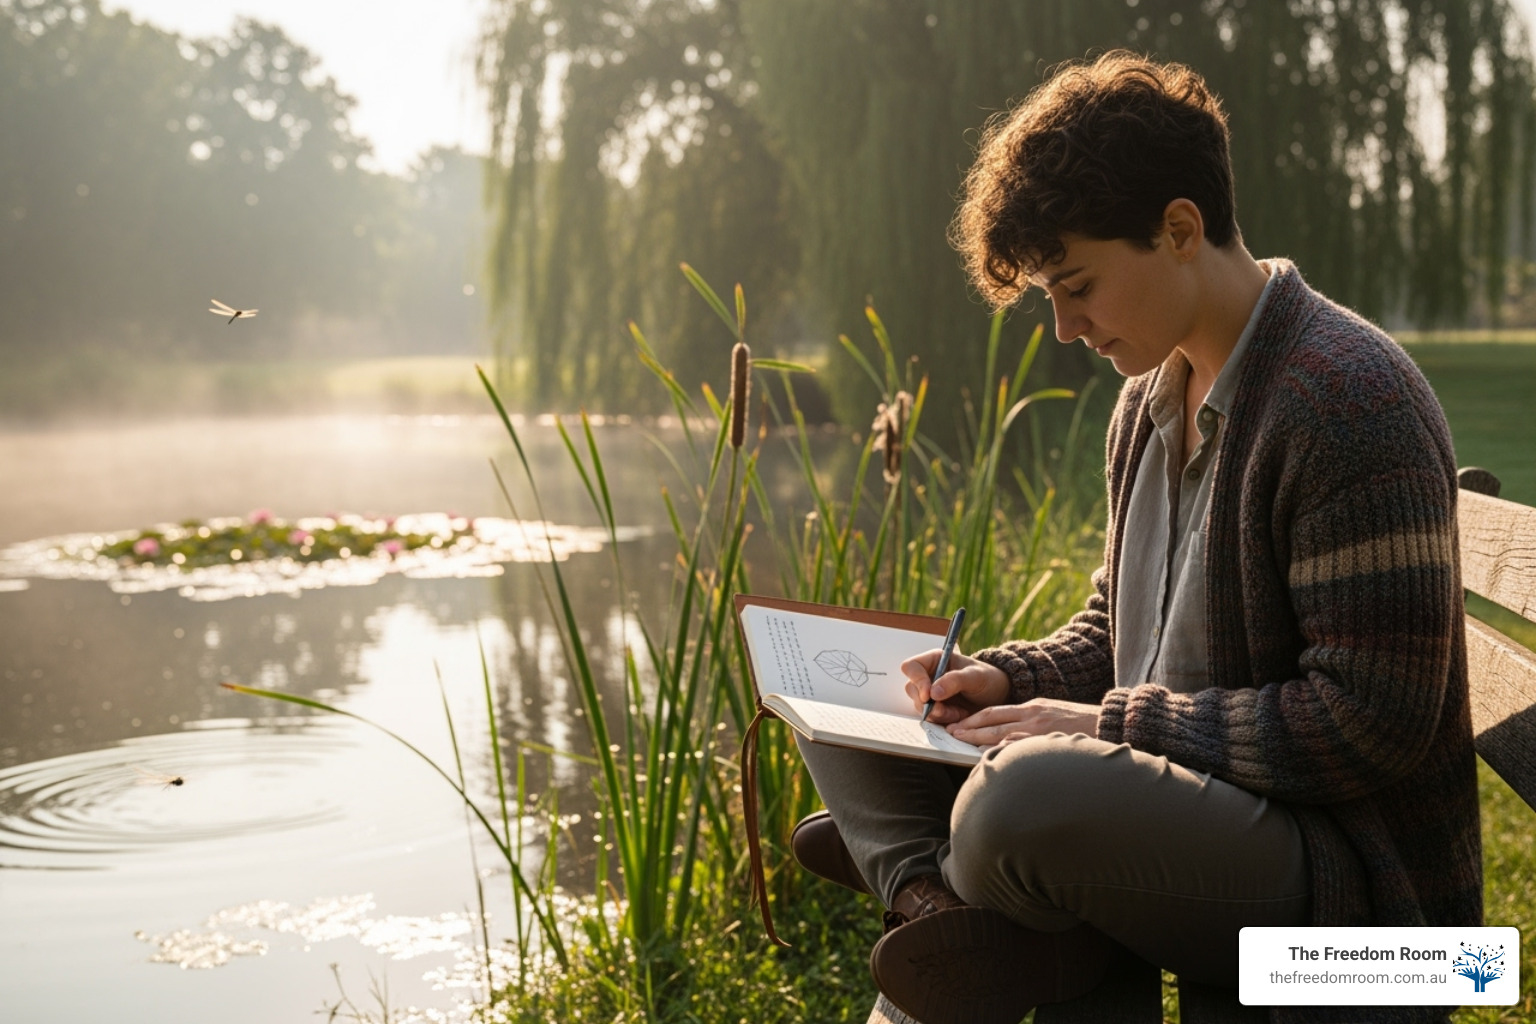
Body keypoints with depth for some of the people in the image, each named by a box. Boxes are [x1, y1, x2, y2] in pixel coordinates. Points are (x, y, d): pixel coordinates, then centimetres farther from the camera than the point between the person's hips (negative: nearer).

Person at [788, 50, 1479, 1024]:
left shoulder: (1351, 398, -18)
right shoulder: (1152, 397, 11)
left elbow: (1376, 723, -22)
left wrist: (1113, 724, -18)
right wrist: (1005, 679, 1)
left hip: (1347, 875, -9)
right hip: (1175, 804, 9)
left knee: (1022, 797, -38)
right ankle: (945, 897, -19)